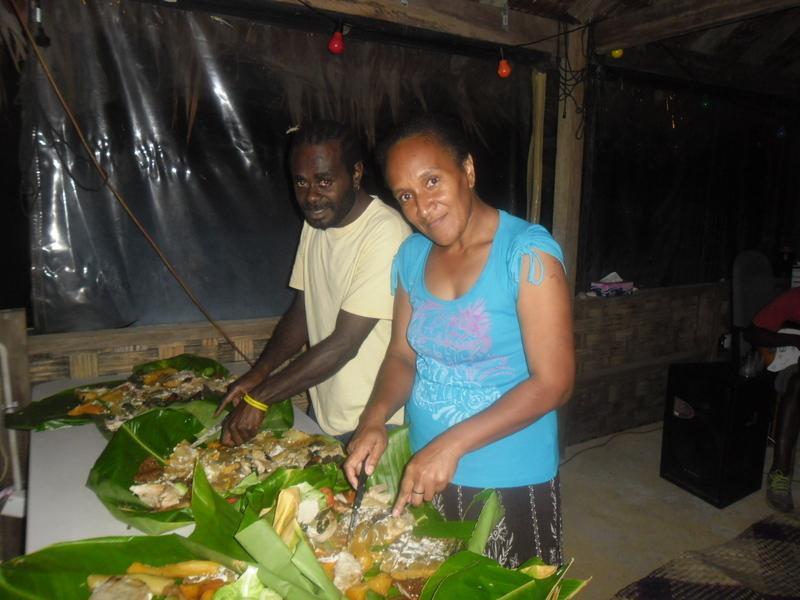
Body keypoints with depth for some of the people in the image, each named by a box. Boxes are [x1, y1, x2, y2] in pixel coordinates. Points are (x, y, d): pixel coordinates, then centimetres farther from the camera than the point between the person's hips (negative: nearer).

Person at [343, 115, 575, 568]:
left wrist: (453, 443, -25)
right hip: (424, 473, 6)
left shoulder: (528, 252, -19)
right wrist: (375, 418, -12)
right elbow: (403, 356, 6)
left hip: (511, 483, -5)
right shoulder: (413, 255, 0)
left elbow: (554, 382, -20)